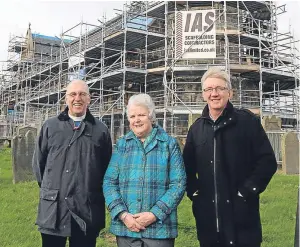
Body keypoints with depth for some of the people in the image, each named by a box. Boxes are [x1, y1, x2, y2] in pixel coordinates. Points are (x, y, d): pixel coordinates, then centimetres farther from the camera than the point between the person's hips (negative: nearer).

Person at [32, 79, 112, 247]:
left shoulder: (101, 130, 4)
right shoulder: (50, 126, 7)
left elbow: (107, 167, 9)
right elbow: (38, 161, 12)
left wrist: (96, 192, 7)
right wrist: (49, 187, 11)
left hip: (87, 209, 0)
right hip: (53, 208, 1)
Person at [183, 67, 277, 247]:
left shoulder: (247, 121, -4)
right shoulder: (197, 128, 10)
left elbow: (268, 161, -7)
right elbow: (188, 166, 18)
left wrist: (247, 191, -12)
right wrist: (193, 191, 6)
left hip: (241, 214, -4)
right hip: (208, 216, 4)